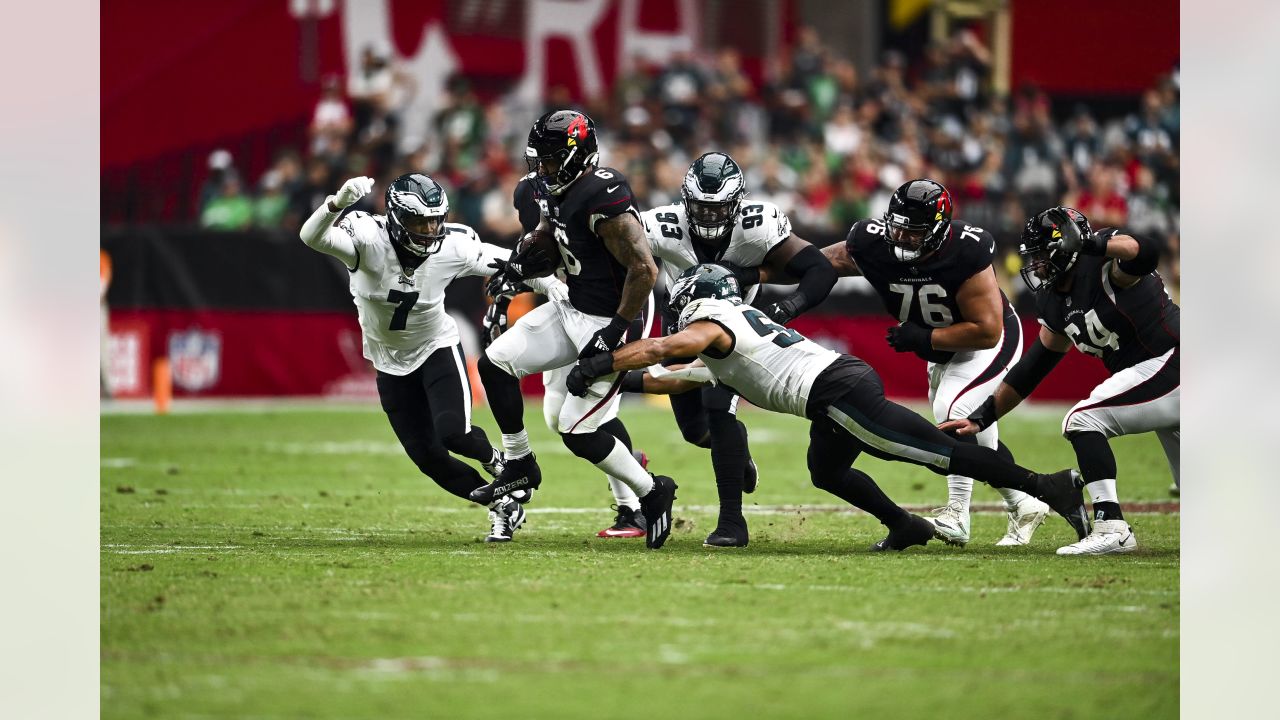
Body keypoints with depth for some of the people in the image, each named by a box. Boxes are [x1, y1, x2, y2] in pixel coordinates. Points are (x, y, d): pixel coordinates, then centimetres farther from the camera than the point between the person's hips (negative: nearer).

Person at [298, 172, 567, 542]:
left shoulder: (453, 247, -22)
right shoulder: (368, 237, -29)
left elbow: (504, 262, -4)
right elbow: (312, 237, -46)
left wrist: (549, 285, -14)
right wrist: (337, 203, -65)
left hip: (437, 349, -1)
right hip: (392, 363, 1)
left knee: (453, 431, -23)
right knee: (428, 456, 2)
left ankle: (493, 459, 13)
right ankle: (501, 505, 24)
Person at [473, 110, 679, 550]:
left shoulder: (605, 200, -27)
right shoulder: (557, 191, 3)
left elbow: (645, 270, -28)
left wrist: (615, 331, -24)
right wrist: (518, 268, 1)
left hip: (611, 323, -9)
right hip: (573, 311, 9)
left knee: (578, 431, -7)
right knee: (495, 364, 4)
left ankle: (652, 493, 13)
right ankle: (519, 467, 18)